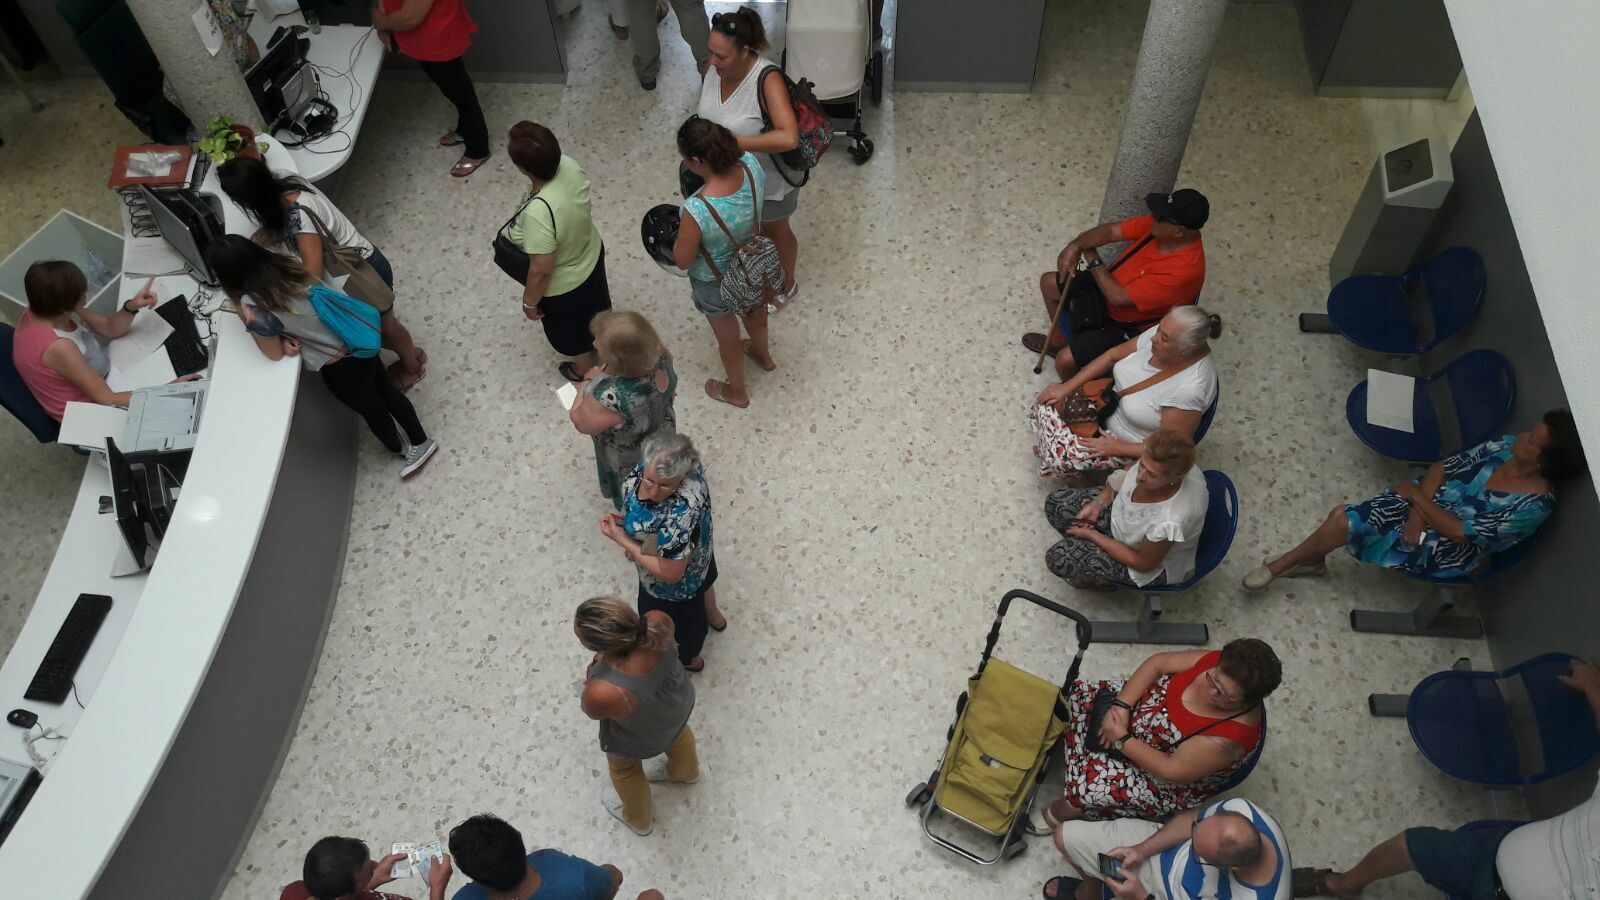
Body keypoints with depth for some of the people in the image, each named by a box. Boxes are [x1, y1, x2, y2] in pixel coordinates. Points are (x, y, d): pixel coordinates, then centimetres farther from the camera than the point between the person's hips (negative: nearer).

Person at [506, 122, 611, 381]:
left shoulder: (538, 212, -45)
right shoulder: (568, 165, -24)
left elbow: (541, 270, -32)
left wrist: (529, 301, -14)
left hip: (563, 285, -6)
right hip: (591, 253, 6)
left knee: (571, 331, 27)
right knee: (594, 307, 36)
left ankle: (585, 370, 56)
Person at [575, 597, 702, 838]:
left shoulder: (603, 693, -48)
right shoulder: (658, 621, -38)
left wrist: (596, 667, -11)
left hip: (638, 740, -4)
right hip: (680, 701, 4)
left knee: (625, 771, 34)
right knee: (679, 734, 40)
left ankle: (638, 819, 65)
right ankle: (687, 771, 74)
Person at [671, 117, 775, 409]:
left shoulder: (697, 211, -43)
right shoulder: (751, 165, -28)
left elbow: (683, 260, -25)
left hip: (716, 284, -5)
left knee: (728, 338, 26)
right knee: (753, 311, 37)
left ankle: (736, 391, 56)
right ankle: (763, 355, 70)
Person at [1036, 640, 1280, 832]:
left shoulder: (1228, 738, -37)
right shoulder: (1220, 664, -24)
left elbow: (1172, 771, -29)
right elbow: (1158, 663, -12)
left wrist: (1121, 739, -23)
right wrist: (1121, 706, -21)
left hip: (1163, 783, -6)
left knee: (1090, 786, -17)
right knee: (1078, 696, 1)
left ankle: (1057, 815, 19)